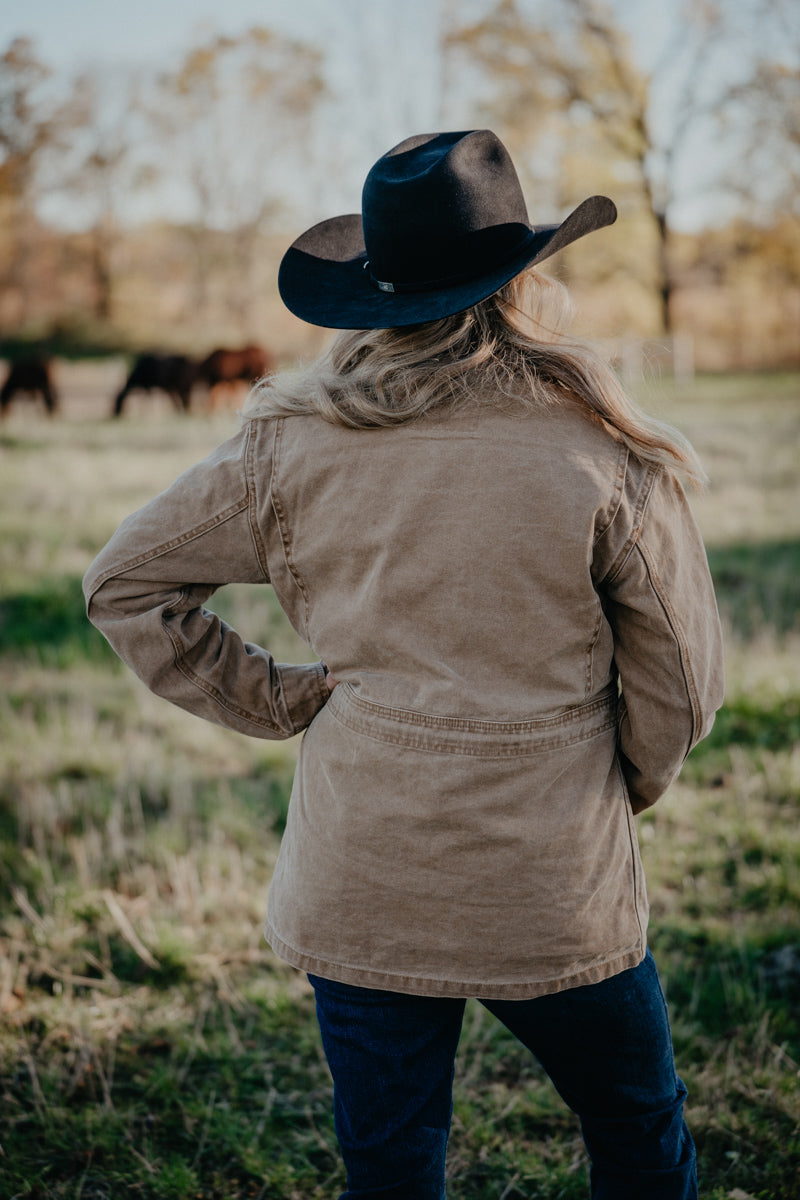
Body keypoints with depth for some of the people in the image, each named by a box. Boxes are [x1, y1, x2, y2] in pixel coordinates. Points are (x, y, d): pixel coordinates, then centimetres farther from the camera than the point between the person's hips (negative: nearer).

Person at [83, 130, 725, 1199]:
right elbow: (680, 681, -4)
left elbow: (126, 583, 3)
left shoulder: (294, 445, -6)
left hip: (358, 891, 2)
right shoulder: (601, 451, -12)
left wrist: (279, 699, 5)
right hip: (557, 890, -2)